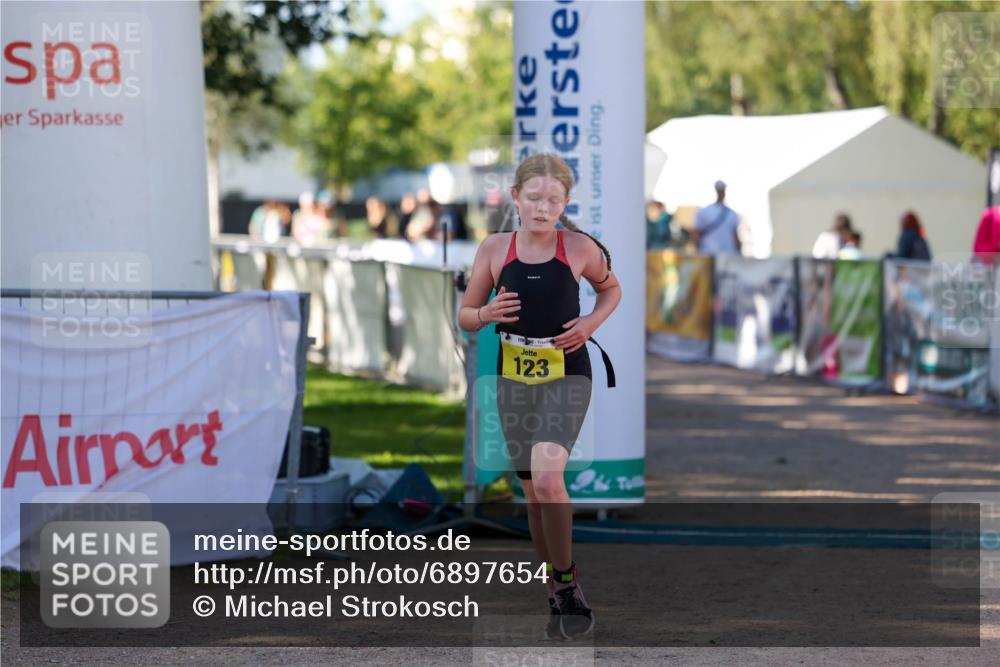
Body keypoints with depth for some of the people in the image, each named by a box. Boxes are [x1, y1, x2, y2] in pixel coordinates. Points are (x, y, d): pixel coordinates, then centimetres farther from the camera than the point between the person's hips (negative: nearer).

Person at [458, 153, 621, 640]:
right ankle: (557, 596, 25)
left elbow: (611, 289, 14)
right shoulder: (495, 248, -1)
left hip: (566, 375, -3)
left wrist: (592, 322, -5)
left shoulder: (579, 248, -5)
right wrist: (487, 315, -16)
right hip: (514, 376, 3)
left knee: (547, 478, -23)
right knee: (533, 493, 10)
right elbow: (465, 317, 6)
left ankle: (567, 582, -7)